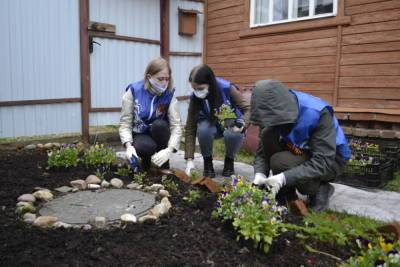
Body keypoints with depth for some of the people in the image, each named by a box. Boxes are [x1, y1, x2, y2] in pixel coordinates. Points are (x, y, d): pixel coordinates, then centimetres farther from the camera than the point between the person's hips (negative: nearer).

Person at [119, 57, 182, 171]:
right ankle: (146, 160, 4)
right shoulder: (133, 91, -17)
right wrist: (129, 145, -33)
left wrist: (169, 150, -37)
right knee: (146, 146, -35)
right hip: (139, 134, -1)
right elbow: (125, 123, -15)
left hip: (158, 134, 2)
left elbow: (176, 125, -21)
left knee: (159, 125, -33)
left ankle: (164, 166, -11)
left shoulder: (169, 94, -14)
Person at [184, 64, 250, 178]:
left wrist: (242, 123, -35)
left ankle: (229, 160, -1)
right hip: (213, 126, 1)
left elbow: (248, 109, -14)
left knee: (232, 134, -35)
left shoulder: (227, 88, -26)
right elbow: (190, 129, -19)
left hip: (232, 127, -1)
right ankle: (207, 162, -6)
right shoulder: (195, 98, -21)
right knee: (203, 129, -33)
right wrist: (189, 159, -26)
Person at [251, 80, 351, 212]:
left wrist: (284, 177, -43)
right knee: (268, 134, -23)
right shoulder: (275, 113, -15)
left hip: (331, 159, -5)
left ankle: (321, 189, -3)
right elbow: (262, 151, -11)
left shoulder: (317, 113, -31)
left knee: (280, 161, -31)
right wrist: (260, 174, -32)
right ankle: (286, 194, -9)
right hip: (301, 152, 6)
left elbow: (322, 163, -33)